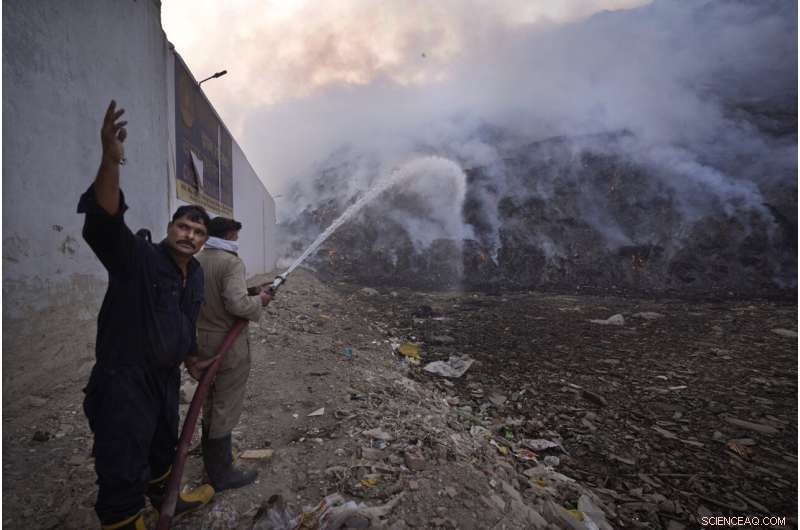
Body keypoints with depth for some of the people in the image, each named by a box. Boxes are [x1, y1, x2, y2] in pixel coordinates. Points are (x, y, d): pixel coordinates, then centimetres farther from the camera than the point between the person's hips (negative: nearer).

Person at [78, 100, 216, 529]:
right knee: (123, 474, 1)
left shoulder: (195, 274, 5)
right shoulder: (137, 257, -17)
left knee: (163, 448, 29)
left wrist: (190, 360, 25)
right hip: (124, 381, -8)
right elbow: (103, 224, -37)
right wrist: (110, 161, -50)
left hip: (165, 378, 8)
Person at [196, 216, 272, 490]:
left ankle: (211, 460, 39)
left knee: (210, 404, 22)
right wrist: (259, 300, -9)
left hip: (204, 340, 8)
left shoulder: (197, 260, 6)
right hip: (229, 344, -8)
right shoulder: (232, 262, -18)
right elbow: (237, 304, -27)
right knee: (225, 408, 3)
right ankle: (222, 473, 17)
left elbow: (211, 295, 11)